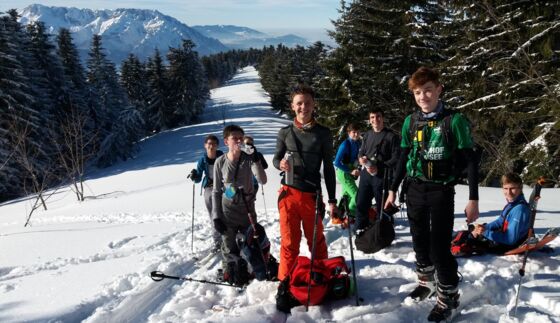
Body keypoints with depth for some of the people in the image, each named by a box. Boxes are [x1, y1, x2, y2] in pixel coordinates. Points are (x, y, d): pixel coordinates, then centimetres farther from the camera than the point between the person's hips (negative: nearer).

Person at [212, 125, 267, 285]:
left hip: (247, 208, 1)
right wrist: (216, 216, -3)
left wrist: (256, 159, -30)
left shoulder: (248, 159, -7)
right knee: (229, 247, 7)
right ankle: (230, 272, 29)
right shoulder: (220, 162, -6)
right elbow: (216, 191, 1)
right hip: (227, 210, 0)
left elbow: (262, 180, -19)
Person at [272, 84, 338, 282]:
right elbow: (276, 158, 14)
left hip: (312, 194, 0)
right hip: (289, 193, 1)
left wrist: (332, 200, 4)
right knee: (289, 241, 6)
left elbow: (328, 168, 6)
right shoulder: (285, 133, 4)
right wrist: (280, 164, -11)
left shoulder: (323, 133, 2)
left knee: (316, 240, 11)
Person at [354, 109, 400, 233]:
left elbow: (396, 158, -9)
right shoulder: (367, 135, 14)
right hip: (365, 174, 5)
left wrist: (379, 168, -19)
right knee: (361, 204, 8)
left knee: (381, 206, 3)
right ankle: (361, 229, 23)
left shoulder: (391, 136, -4)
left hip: (381, 176, -5)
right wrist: (361, 158, -1)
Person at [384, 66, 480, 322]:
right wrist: (393, 190, 13)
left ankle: (448, 296, 11)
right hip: (415, 189, 5)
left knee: (440, 247, -7)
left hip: (442, 191, -4)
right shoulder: (411, 122, 3)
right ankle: (426, 282, 36)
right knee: (420, 241, 15)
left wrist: (473, 199, -11)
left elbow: (470, 161, -7)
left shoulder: (454, 120, -9)